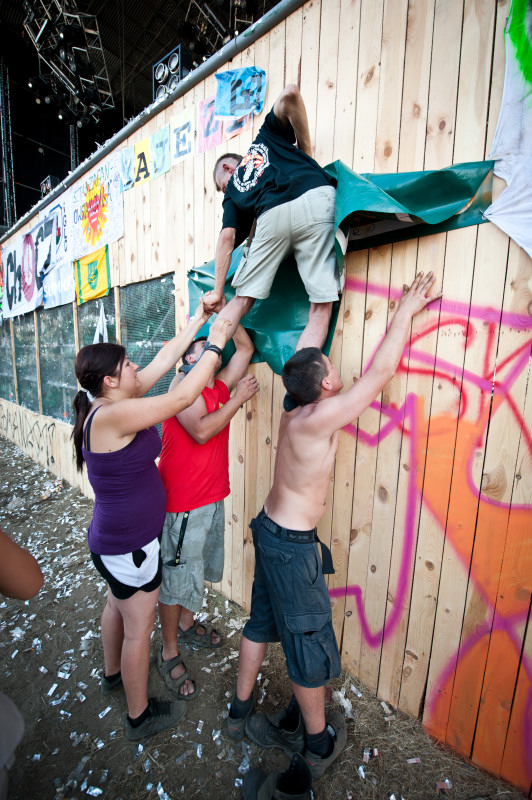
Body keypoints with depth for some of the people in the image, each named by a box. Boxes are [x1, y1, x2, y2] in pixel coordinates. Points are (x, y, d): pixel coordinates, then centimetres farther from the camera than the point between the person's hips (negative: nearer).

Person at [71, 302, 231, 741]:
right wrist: (215, 346, -23)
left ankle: (113, 673, 59)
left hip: (115, 537, 9)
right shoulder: (110, 416, -30)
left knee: (118, 605, 31)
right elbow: (183, 397, -34)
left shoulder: (111, 404, -4)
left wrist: (198, 320, 1)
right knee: (139, 627, 14)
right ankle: (140, 715, 40)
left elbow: (164, 361, -2)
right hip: (130, 544, -9)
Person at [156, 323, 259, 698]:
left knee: (201, 567, 25)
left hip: (212, 498, 8)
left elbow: (246, 348, 9)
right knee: (177, 576, 10)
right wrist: (238, 399, -20)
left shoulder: (221, 386, 6)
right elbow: (200, 431, -28)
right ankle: (169, 653, 33)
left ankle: (186, 624, 49)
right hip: (183, 502, -8)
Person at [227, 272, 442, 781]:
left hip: (269, 530, 8)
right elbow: (380, 372, -19)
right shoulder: (319, 419, -25)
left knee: (262, 623, 25)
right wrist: (407, 309, -6)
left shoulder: (291, 416, -2)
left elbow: (304, 358, 12)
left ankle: (241, 715, 47)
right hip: (293, 546, -8)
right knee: (309, 643, 15)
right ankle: (320, 744, 41)